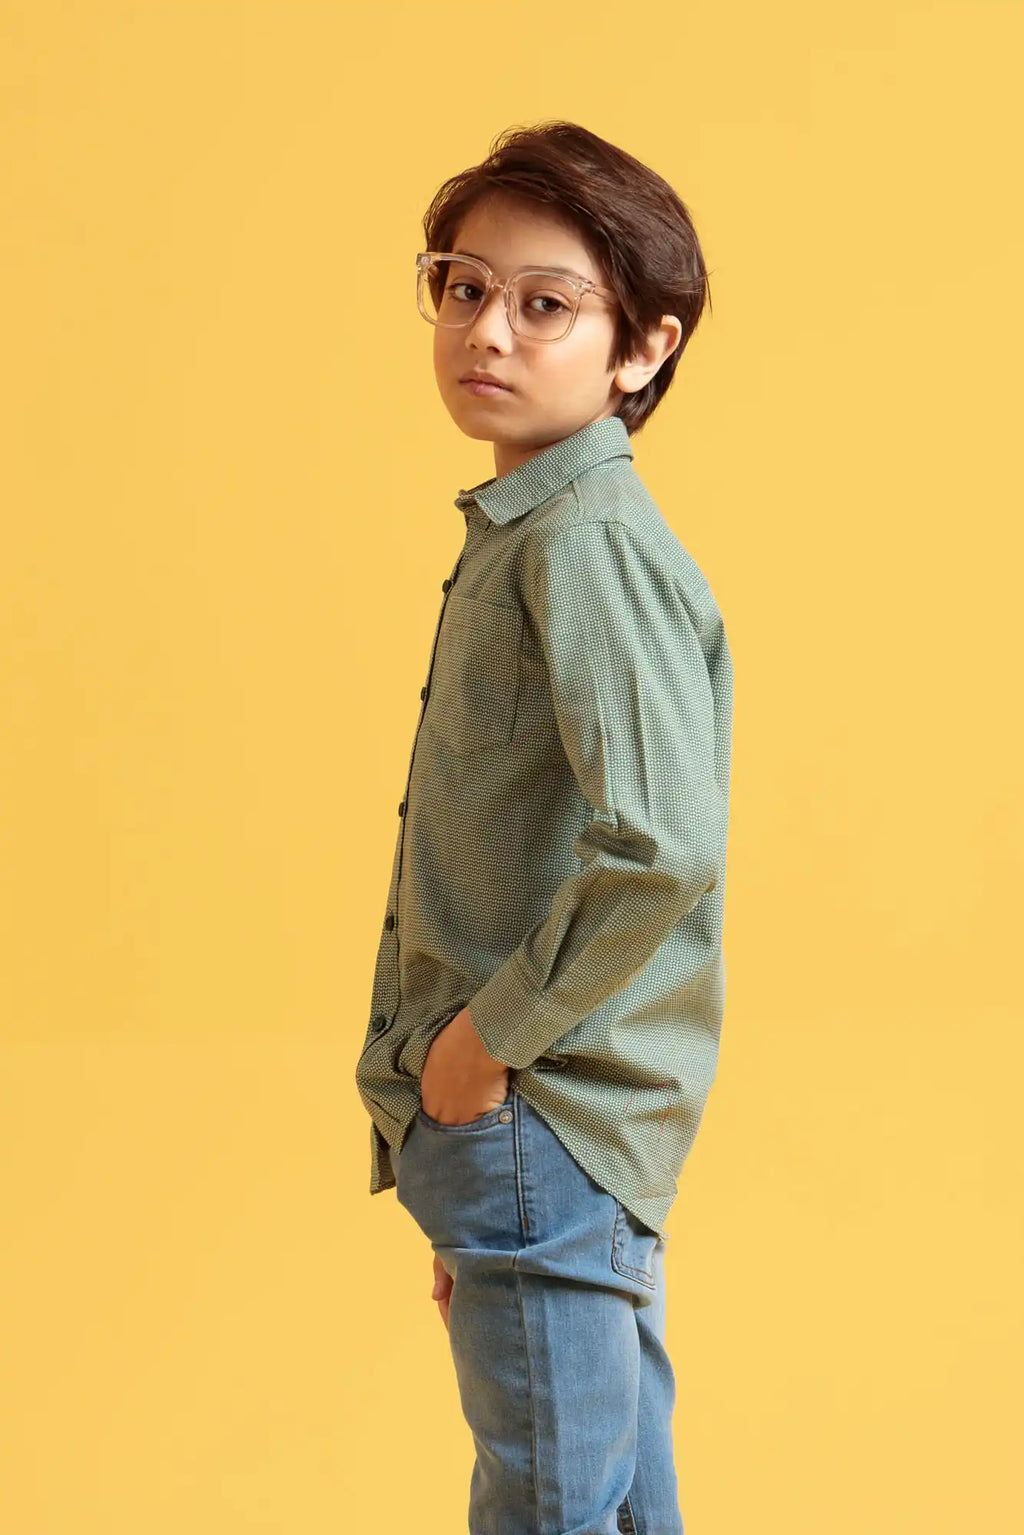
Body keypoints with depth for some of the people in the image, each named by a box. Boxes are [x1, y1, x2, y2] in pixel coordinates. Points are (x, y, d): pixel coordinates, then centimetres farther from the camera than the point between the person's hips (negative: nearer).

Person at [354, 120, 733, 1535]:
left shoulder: (589, 541, -16)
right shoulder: (520, 537, 15)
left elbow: (660, 848, -28)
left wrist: (494, 1030, -16)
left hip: (538, 1124, -10)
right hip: (527, 1118, 10)